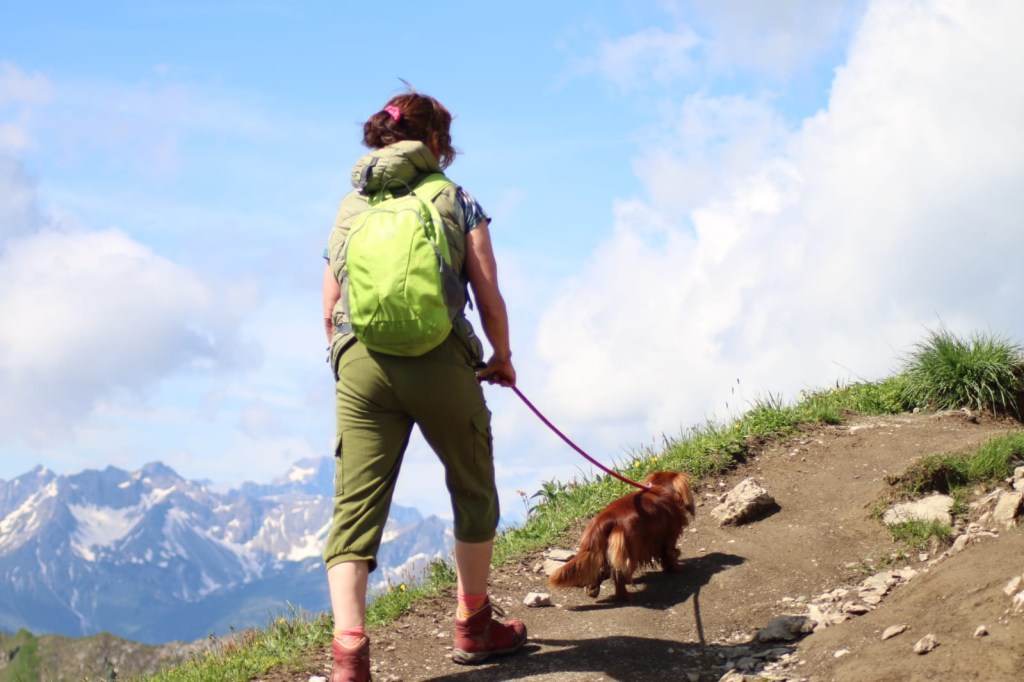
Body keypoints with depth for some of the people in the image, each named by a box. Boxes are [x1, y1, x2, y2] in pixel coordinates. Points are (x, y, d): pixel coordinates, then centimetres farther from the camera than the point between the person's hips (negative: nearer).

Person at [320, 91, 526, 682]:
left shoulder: (350, 208, 17)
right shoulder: (457, 201, 9)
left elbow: (330, 312, 14)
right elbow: (490, 299, 4)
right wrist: (502, 358, 20)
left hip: (360, 364, 2)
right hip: (440, 361, -2)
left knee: (355, 508, 0)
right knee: (473, 491, 18)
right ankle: (474, 624, 30)